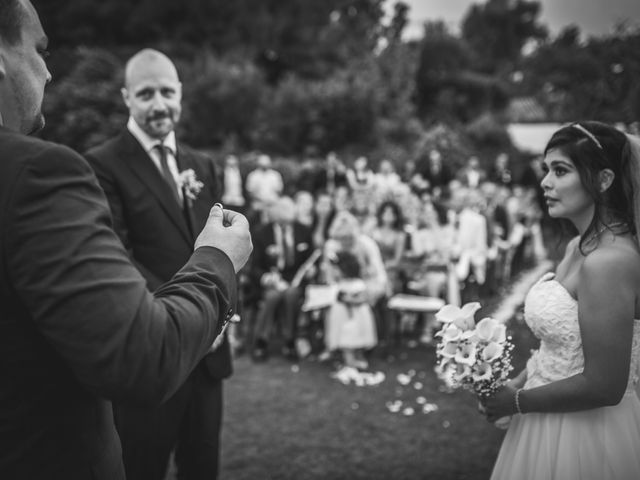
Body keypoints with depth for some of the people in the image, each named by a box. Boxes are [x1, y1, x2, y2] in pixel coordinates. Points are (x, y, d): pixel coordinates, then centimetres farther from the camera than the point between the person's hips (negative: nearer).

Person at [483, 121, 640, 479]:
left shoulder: (608, 261, -25)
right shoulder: (579, 247, 2)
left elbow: (603, 386, -24)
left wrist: (517, 402, -14)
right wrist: (521, 380, 0)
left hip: (586, 434, -8)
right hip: (552, 423, 8)